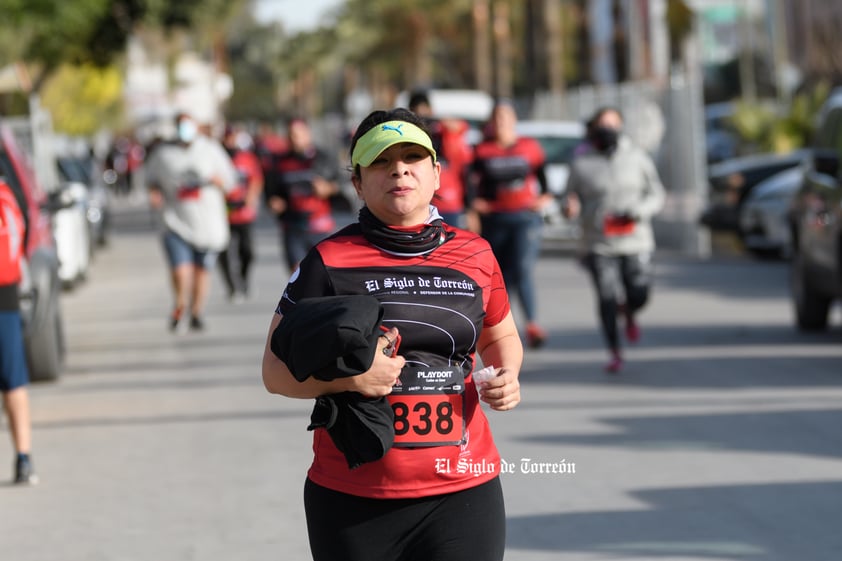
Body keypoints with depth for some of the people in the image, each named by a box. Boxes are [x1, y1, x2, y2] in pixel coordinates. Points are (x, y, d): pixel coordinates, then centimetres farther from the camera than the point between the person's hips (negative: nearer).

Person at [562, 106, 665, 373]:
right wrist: (570, 207, -19)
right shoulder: (582, 163, 2)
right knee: (607, 298, -7)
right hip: (598, 244, -1)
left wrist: (638, 211, -13)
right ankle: (615, 353, 6)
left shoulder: (637, 157, 4)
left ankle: (629, 313, 33)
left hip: (635, 241, 1)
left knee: (638, 296, -5)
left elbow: (656, 195, 6)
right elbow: (571, 199, 5)